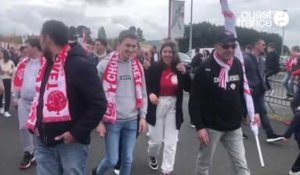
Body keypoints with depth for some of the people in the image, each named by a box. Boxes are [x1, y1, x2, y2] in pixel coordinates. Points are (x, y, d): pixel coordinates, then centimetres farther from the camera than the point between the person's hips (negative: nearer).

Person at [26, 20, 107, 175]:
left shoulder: (80, 66, -16)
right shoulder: (46, 65, 10)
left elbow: (99, 104, -19)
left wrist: (77, 133, -19)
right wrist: (34, 122, 10)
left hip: (71, 143, -7)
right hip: (44, 142, 7)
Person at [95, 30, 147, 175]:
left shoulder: (138, 66, 5)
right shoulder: (104, 65, -8)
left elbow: (142, 94, 11)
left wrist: (142, 116, 5)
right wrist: (99, 121, -8)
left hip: (132, 120, 4)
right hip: (112, 120, -4)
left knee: (128, 159, 12)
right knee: (112, 160, 3)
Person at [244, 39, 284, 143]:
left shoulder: (261, 60, 11)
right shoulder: (246, 59, -14)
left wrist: (263, 86, 11)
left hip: (259, 91, 7)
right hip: (249, 91, -7)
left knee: (262, 112, 4)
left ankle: (270, 135, 3)